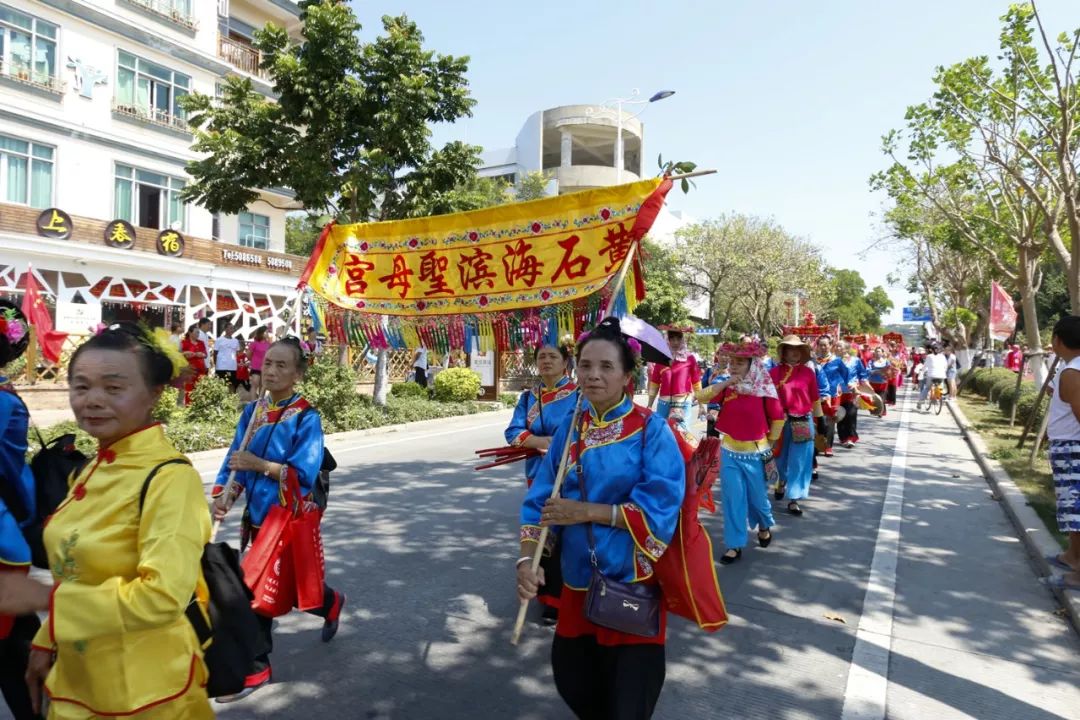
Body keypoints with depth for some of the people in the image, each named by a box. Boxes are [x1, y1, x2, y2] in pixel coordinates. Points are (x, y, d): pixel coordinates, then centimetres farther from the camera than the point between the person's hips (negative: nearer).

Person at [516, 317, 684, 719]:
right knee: (572, 678, 20)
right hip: (579, 580, 5)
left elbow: (659, 508, -21)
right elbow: (541, 499, 0)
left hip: (633, 583, -5)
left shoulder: (650, 429, -13)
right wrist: (526, 559, -14)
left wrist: (587, 511, -21)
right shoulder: (570, 429, 2)